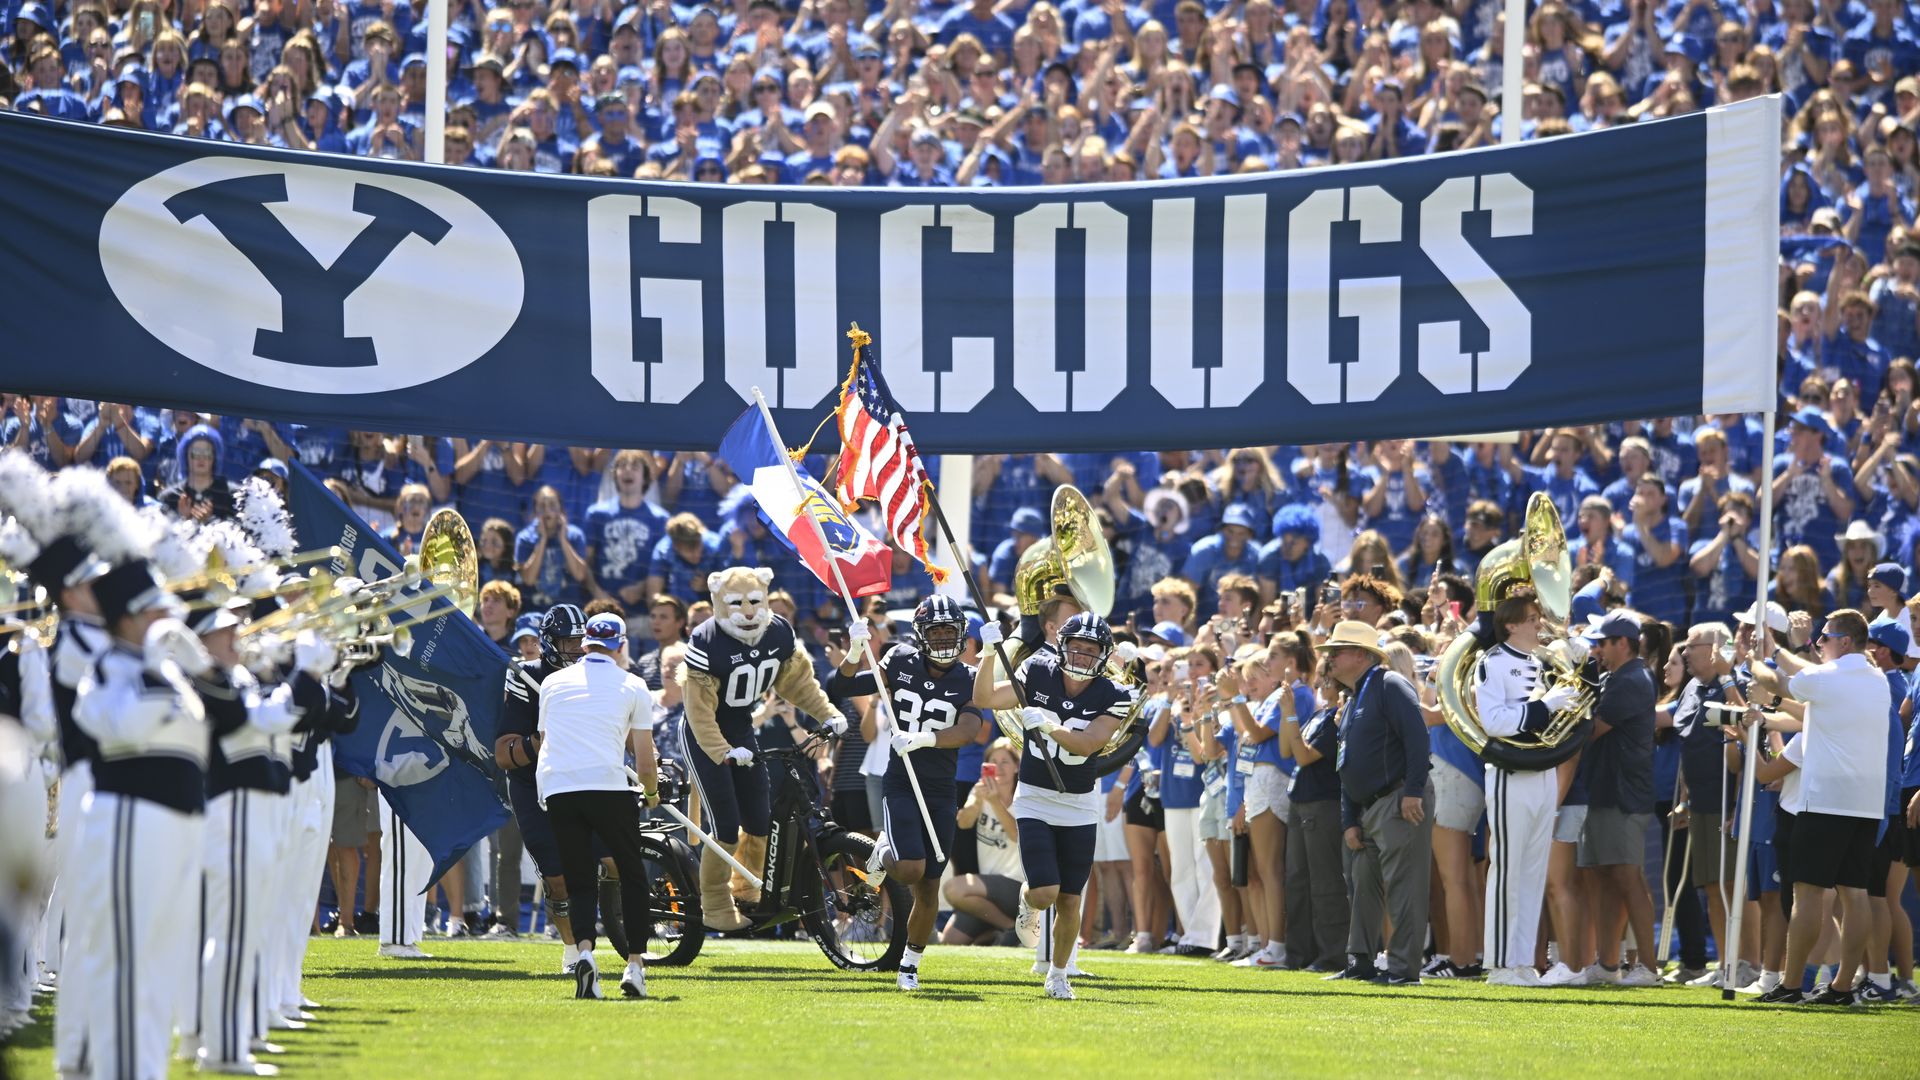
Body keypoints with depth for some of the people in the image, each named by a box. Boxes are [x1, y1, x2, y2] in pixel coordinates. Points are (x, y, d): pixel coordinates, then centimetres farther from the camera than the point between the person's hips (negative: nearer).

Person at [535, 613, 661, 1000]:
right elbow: (644, 761, 7)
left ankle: (584, 951, -15)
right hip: (608, 787, -2)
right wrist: (651, 793, 26)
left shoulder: (553, 683, 18)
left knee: (579, 879, 10)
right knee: (633, 875, 12)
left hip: (556, 790, 2)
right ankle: (635, 965, 4)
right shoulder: (632, 687, 9)